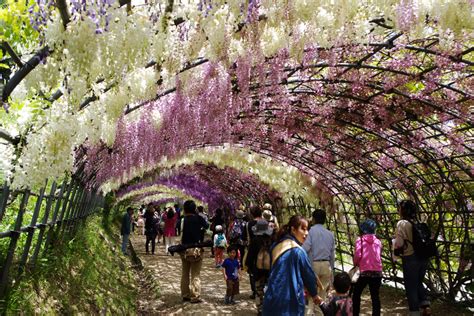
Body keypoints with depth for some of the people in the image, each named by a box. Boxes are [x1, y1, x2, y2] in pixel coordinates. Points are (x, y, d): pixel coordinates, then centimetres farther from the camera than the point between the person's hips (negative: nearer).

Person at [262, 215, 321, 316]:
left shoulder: (276, 247, 5)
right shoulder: (298, 251, -16)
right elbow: (308, 274, -4)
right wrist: (314, 294, 15)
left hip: (272, 299, 6)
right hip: (289, 302, -6)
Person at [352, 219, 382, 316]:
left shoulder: (360, 240, -2)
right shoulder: (378, 241, 8)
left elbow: (357, 255, -11)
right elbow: (379, 256, 9)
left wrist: (355, 263, 8)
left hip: (365, 272, -3)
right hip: (377, 272, 3)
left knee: (356, 294, 13)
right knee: (375, 296, 12)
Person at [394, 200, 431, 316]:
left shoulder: (402, 223, -14)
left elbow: (399, 244, -20)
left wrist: (396, 247, 1)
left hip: (410, 259, -6)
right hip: (423, 258, 6)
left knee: (411, 287, 9)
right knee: (418, 283, 26)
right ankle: (426, 306, 15)